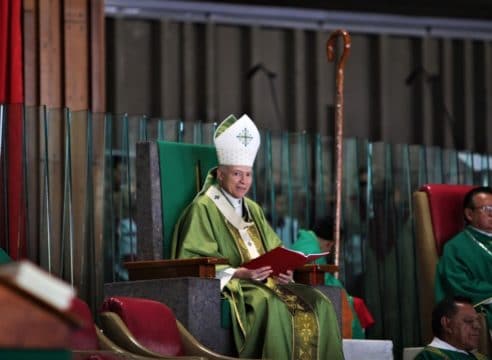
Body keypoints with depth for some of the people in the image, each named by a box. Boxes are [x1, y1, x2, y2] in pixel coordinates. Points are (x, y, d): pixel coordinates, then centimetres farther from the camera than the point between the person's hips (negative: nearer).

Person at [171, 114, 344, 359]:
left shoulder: (253, 210, 22)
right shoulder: (204, 209, -2)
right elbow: (193, 263, -10)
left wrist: (283, 272, -5)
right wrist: (239, 273, -22)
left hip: (266, 283, 7)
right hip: (227, 288, -7)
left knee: (317, 303, -18)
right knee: (271, 305, -37)